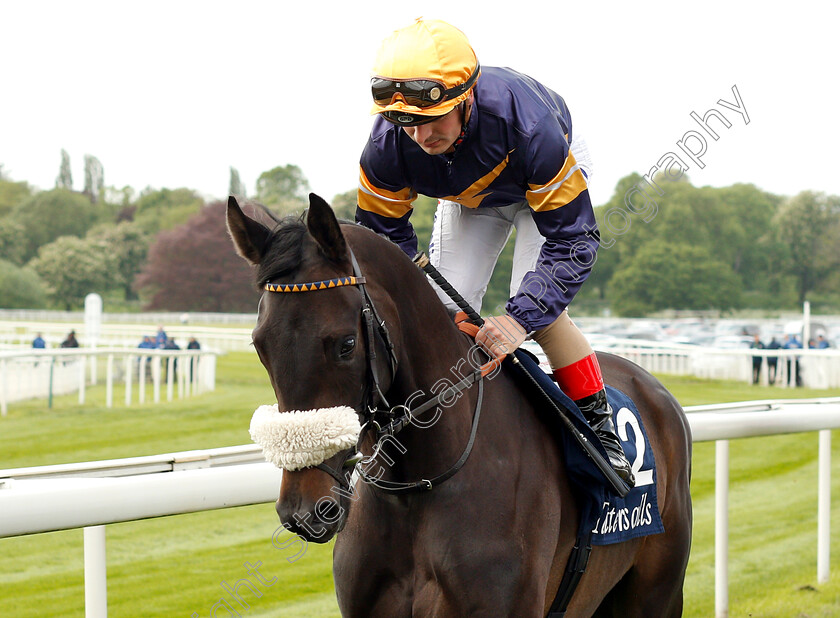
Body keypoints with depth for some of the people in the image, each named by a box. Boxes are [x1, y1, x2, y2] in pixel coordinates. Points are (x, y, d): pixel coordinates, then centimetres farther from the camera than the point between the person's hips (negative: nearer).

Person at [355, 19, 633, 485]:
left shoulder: (527, 124, -46)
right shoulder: (387, 146, -34)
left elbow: (571, 241, -39)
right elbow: (382, 235, -16)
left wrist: (519, 318, -51)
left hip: (549, 181, -4)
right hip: (468, 197, 4)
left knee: (538, 311, -21)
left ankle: (599, 426, -5)